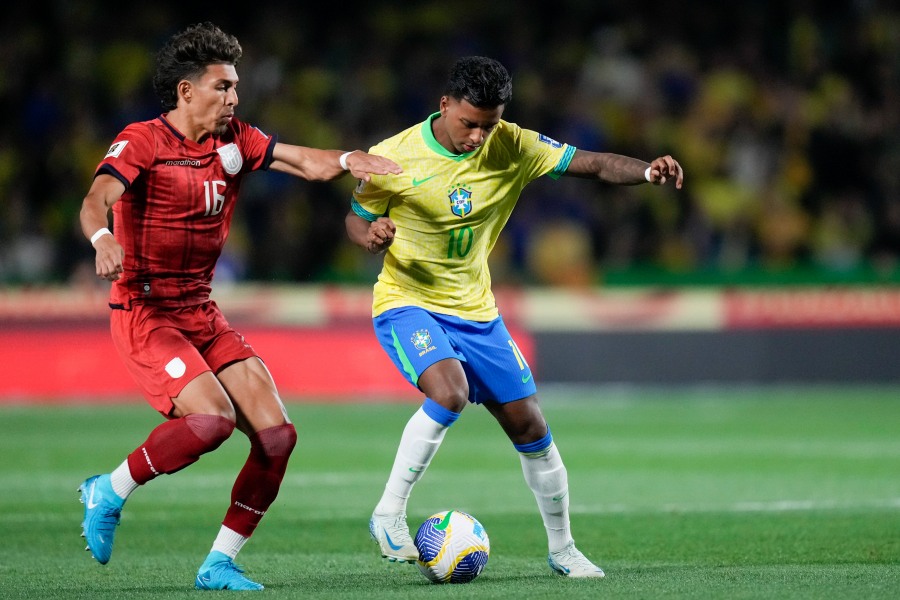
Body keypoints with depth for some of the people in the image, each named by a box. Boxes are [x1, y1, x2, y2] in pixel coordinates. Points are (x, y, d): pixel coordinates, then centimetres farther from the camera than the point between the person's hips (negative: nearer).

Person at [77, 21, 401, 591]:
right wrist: (103, 239, -50)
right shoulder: (142, 142, -12)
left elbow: (305, 162, 7)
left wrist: (346, 159, -16)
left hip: (203, 312, 7)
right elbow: (96, 201, -27)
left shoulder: (234, 140, 8)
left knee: (277, 433, -5)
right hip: (145, 313, -7)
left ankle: (220, 564, 5)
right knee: (212, 417, -28)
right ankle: (109, 493, -6)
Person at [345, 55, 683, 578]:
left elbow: (591, 164, -9)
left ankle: (562, 549, 24)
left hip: (476, 311, 5)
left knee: (529, 424, 5)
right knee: (450, 392, -33)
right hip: (408, 304, -4)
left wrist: (647, 172, -28)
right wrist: (371, 236, -25)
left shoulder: (511, 146, -8)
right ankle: (389, 514, -19)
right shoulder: (394, 157, -15)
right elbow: (357, 218, -1)